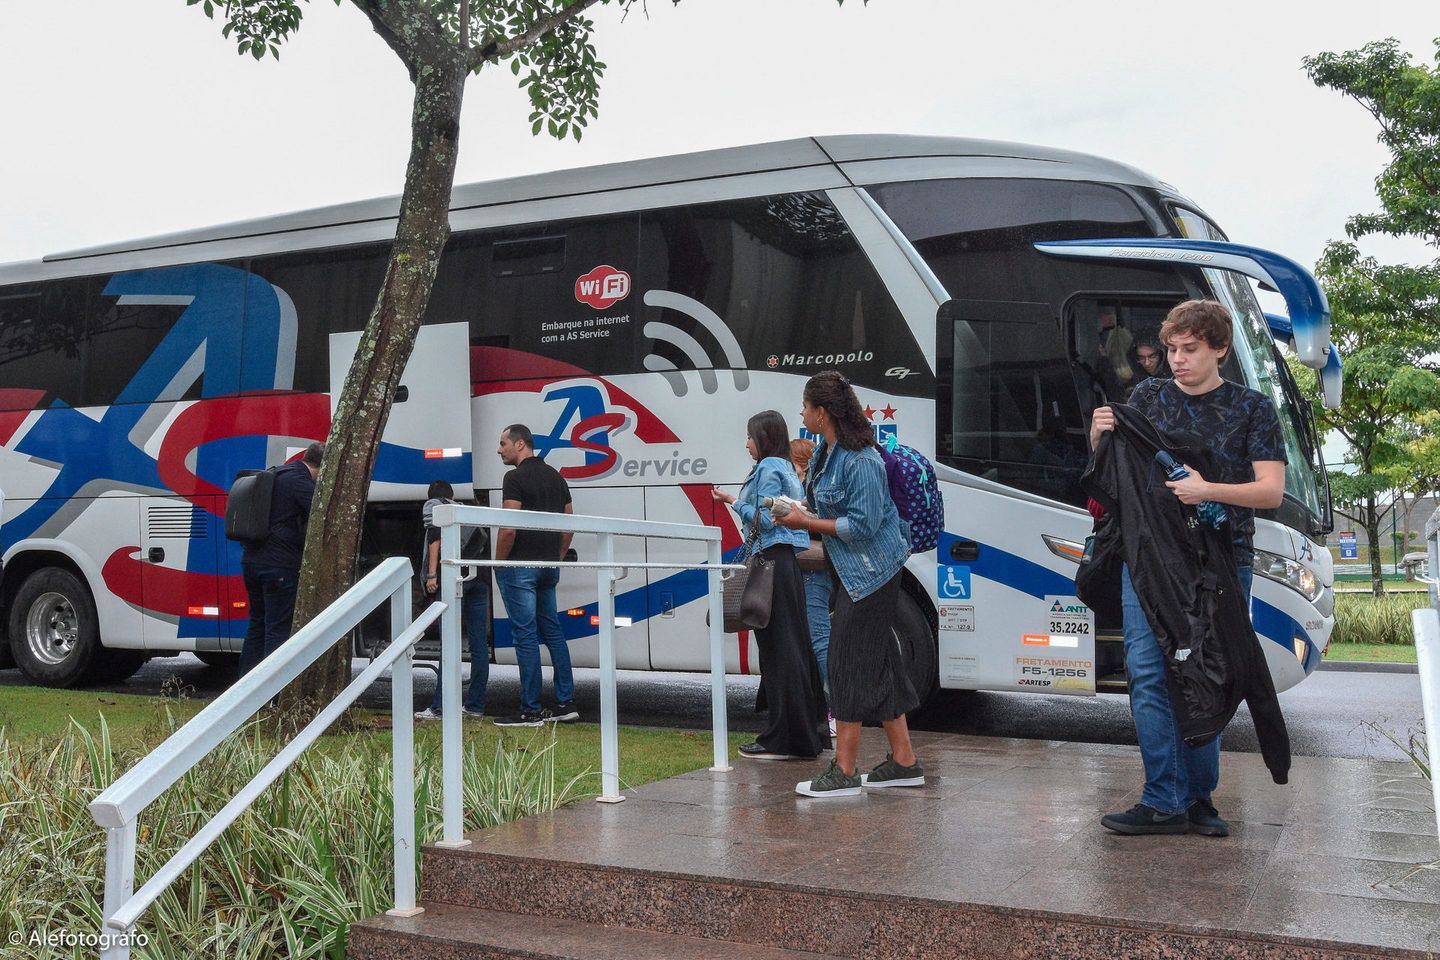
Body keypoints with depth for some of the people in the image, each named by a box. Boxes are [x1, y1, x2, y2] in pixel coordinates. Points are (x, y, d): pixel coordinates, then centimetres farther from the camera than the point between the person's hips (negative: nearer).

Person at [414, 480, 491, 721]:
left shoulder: (433, 505, 12)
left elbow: (436, 534, -5)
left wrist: (432, 573, -10)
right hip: (480, 575, 6)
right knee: (478, 642, 6)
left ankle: (441, 707, -11)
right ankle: (475, 705, 8)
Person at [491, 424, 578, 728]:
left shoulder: (516, 477, -12)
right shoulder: (555, 476, 14)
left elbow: (509, 528, -18)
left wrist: (498, 563, -7)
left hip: (520, 566, -8)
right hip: (548, 567, 8)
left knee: (525, 635, -4)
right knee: (552, 631, 13)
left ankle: (530, 710, -1)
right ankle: (566, 704, 13)